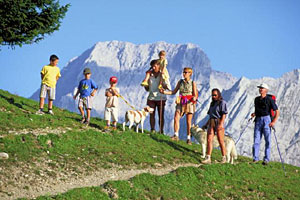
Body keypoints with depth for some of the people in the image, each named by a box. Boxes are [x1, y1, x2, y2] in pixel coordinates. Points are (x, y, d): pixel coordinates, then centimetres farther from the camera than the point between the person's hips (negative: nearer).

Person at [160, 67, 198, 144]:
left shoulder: (193, 83, -1)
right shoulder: (180, 82, 8)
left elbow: (195, 95, -1)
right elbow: (174, 92, 13)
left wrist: (194, 98, -25)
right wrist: (164, 92, 1)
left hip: (189, 103, -3)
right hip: (181, 103, 3)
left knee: (188, 122, -1)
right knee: (176, 118, -16)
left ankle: (188, 139, 7)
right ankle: (176, 135, -13)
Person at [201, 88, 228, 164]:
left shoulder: (222, 103, -2)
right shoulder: (212, 104, 20)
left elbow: (224, 114, -11)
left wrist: (221, 124, -22)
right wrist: (206, 124, 18)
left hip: (219, 123, -6)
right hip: (211, 123, 6)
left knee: (220, 141, -2)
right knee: (209, 140, -6)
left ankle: (224, 158, 9)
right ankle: (208, 158, -11)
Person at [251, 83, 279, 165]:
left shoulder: (270, 99, -3)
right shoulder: (256, 99, 14)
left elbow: (277, 111, -3)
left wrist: (274, 122, -11)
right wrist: (254, 114, 7)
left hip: (266, 119, -5)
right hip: (258, 120, 5)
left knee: (267, 140, -3)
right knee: (256, 139, -1)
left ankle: (266, 159, 0)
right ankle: (255, 158, 1)